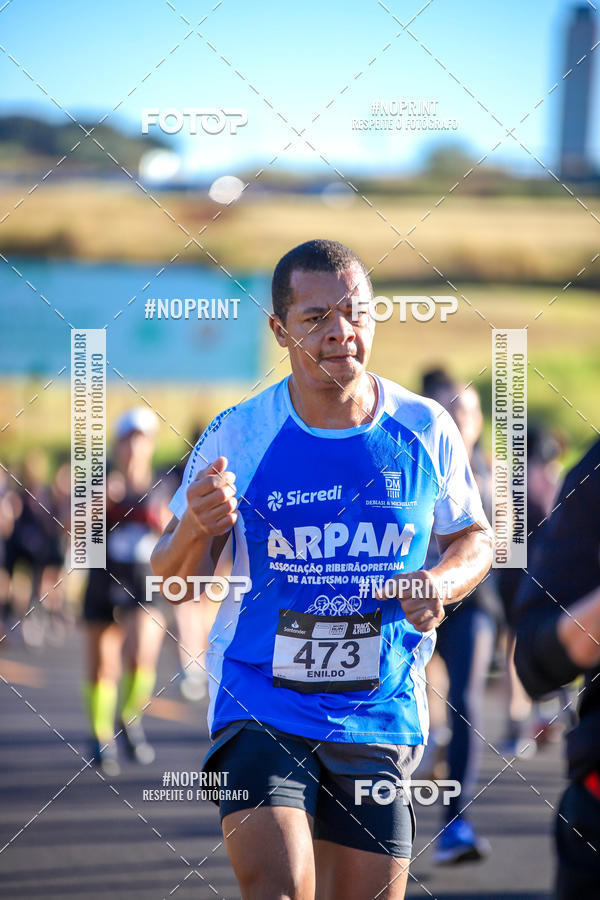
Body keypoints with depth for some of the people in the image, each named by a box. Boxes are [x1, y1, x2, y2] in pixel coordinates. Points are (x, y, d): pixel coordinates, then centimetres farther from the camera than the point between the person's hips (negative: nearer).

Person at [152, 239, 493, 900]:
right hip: (259, 708, -2)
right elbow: (176, 581, 1)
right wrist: (195, 528, -22)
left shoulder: (426, 431, 0)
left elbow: (473, 537, 15)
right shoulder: (237, 436, -5)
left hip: (381, 715, 3)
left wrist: (445, 583, -7)